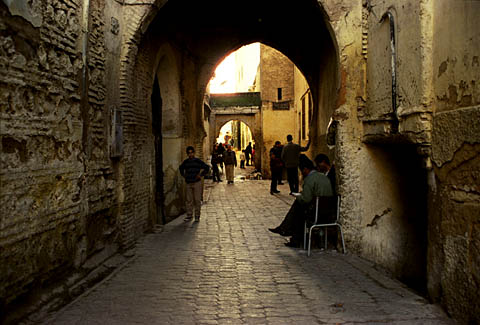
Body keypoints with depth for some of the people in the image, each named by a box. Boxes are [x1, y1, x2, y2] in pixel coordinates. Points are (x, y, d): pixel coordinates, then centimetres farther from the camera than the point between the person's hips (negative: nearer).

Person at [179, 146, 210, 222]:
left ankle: (197, 215, 8)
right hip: (188, 183, 3)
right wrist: (183, 175, 15)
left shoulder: (198, 161, -3)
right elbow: (181, 168, 27)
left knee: (197, 200, -1)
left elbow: (207, 168, 2)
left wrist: (201, 175, -2)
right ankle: (189, 215, 12)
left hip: (197, 183, -3)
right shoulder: (185, 162, 7)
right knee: (189, 200, 4)